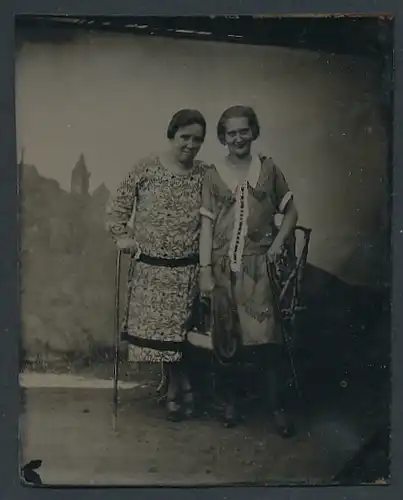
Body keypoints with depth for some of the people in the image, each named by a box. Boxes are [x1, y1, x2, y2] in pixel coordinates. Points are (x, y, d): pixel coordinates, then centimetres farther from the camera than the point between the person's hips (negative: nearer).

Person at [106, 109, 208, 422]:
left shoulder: (205, 176, 0)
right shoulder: (145, 169, -2)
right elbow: (118, 208, 4)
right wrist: (122, 236, -10)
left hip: (188, 270, 0)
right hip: (151, 268, 0)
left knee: (177, 331, 7)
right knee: (161, 331, 7)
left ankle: (177, 389, 28)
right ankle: (181, 387, 27)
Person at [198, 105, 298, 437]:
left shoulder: (268, 169, 5)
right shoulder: (213, 176, 4)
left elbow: (291, 211, 12)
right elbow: (207, 224, 0)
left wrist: (279, 242, -4)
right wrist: (205, 269, -6)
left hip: (257, 265, 0)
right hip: (223, 265, 1)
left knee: (265, 337, -6)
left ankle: (276, 406, 4)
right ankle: (230, 401, 22)